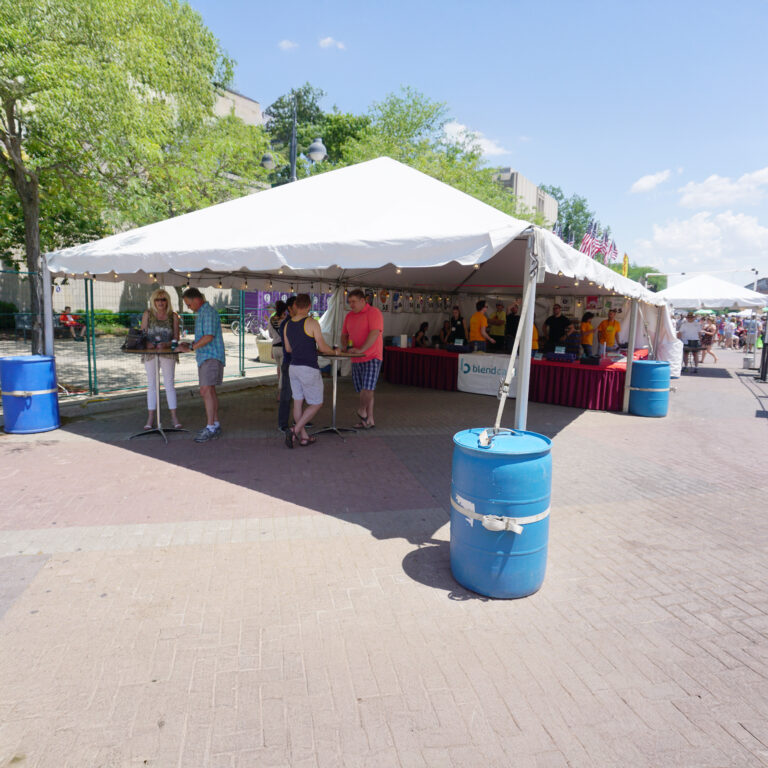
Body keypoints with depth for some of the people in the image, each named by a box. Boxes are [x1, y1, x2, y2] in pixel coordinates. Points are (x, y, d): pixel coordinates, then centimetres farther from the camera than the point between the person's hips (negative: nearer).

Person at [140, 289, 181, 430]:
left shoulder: (173, 316, 3)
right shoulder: (148, 314, 4)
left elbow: (176, 338, 3)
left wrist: (166, 344, -16)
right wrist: (146, 343, -17)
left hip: (167, 353, -1)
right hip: (150, 353, 1)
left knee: (169, 383, -2)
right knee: (151, 384, 4)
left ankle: (174, 416, 5)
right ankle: (150, 418, 8)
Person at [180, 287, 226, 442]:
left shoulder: (208, 312, -12)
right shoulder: (201, 313, 20)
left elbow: (209, 337, -21)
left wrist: (191, 348, -15)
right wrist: (190, 343, 13)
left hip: (211, 357, -11)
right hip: (205, 358, 11)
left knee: (206, 391, -16)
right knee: (210, 391, 11)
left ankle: (210, 428, -17)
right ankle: (215, 426, 17)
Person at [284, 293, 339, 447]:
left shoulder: (288, 324, 5)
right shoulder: (312, 323, -14)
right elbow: (323, 347, -12)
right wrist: (334, 352, 8)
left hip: (293, 368, 7)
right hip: (309, 369, -7)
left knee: (298, 403, 12)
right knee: (316, 404, 6)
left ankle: (304, 437, 17)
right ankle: (294, 431, -6)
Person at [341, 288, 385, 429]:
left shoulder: (373, 312, -7)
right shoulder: (349, 316, 17)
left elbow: (374, 333, -18)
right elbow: (344, 334, 23)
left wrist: (361, 349, -25)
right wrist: (344, 347, 2)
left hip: (372, 357, -7)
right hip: (356, 359, 7)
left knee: (368, 388, -14)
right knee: (364, 390, 7)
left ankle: (361, 411, 9)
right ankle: (369, 421, 13)